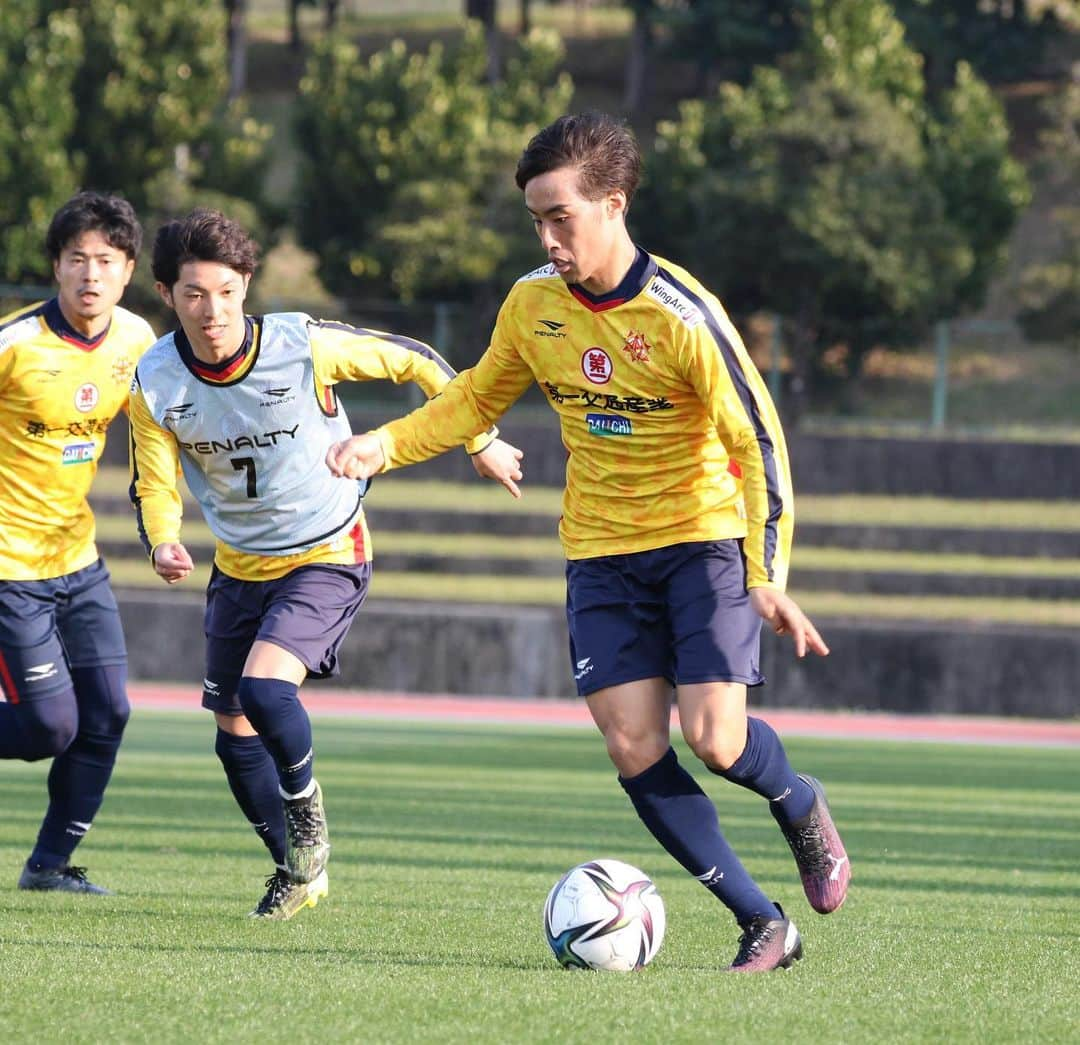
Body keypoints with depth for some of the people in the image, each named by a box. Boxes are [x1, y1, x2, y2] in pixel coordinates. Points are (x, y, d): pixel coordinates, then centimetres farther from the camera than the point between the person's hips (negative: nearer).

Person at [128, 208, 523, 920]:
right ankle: (297, 869, 31)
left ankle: (307, 809, 4)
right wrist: (163, 545, -28)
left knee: (263, 689, -25)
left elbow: (414, 362, -8)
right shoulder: (155, 385, -14)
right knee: (235, 732, 8)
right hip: (240, 563, 5)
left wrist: (482, 441, 1)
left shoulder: (303, 346, -23)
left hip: (328, 555, -5)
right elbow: (155, 488, -5)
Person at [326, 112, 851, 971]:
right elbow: (477, 399, 13)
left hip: (703, 536, -4)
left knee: (713, 738, -16)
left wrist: (767, 574, -26)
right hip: (601, 548, 5)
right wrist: (385, 445, -3)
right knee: (634, 746, -9)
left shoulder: (680, 314, -20)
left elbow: (757, 439, -18)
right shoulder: (534, 303, -4)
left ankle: (800, 805, 20)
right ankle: (762, 924, -1)